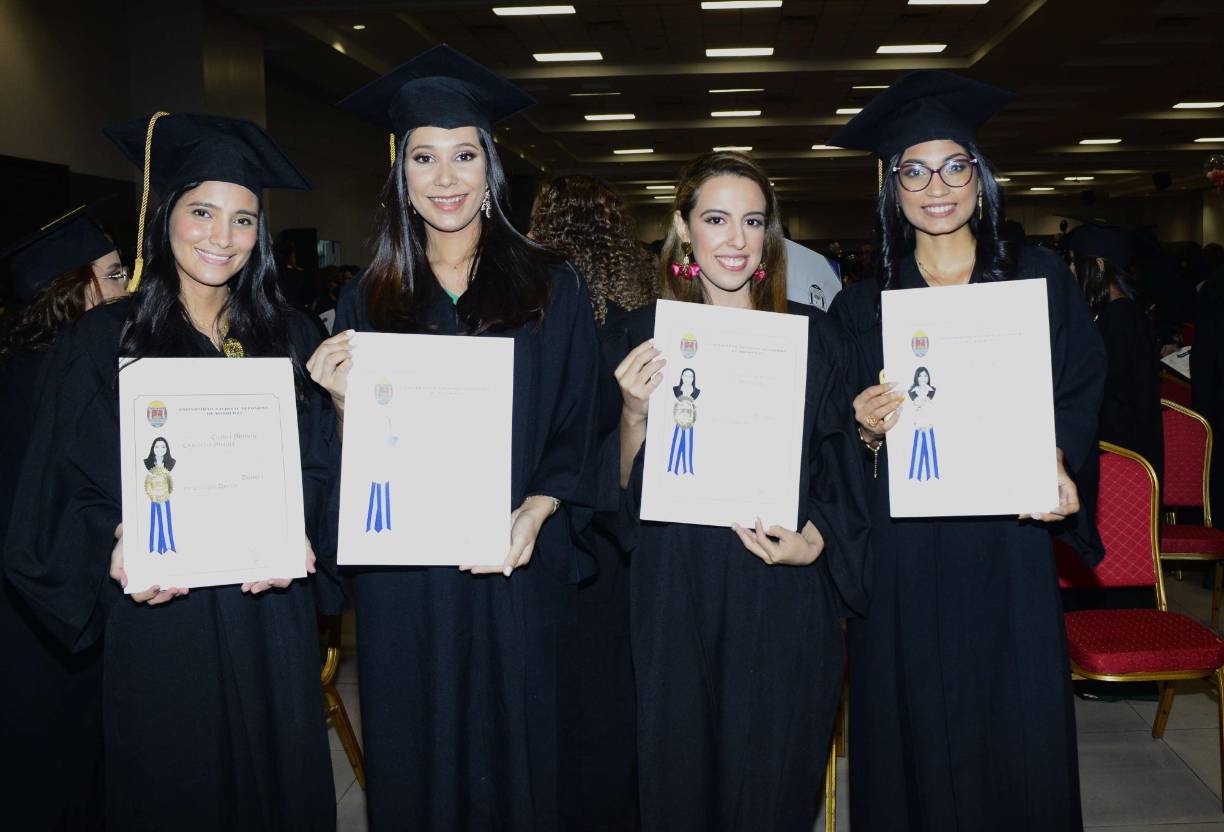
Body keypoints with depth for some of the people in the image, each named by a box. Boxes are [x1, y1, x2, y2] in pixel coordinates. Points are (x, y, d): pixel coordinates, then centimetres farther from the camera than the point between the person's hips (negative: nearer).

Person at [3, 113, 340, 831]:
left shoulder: (288, 336, 5)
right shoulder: (106, 341, -2)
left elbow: (319, 463, 6)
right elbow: (66, 486, -1)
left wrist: (295, 536, -12)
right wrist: (115, 546, -19)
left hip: (271, 613, 2)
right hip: (159, 618, -2)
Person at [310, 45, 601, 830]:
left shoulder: (550, 289, 2)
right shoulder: (368, 301, 7)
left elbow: (580, 432, 1)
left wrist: (536, 511, -15)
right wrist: (346, 404, -12)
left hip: (512, 569, -1)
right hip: (401, 579, 2)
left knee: (512, 753, 9)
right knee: (413, 762, 11)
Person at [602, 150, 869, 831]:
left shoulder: (811, 338, 4)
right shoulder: (639, 339, 2)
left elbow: (842, 470, 7)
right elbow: (626, 488, 1)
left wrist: (813, 542, -11)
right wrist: (634, 413, -18)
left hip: (783, 602, 0)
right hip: (677, 601, 0)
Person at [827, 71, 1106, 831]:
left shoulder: (1042, 282, 5)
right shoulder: (862, 306, 5)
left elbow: (1081, 398, 6)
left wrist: (1057, 469, -13)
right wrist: (867, 434, -13)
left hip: (1011, 548, 0)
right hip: (903, 562, 0)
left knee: (1019, 747, 4)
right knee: (915, 747, 5)